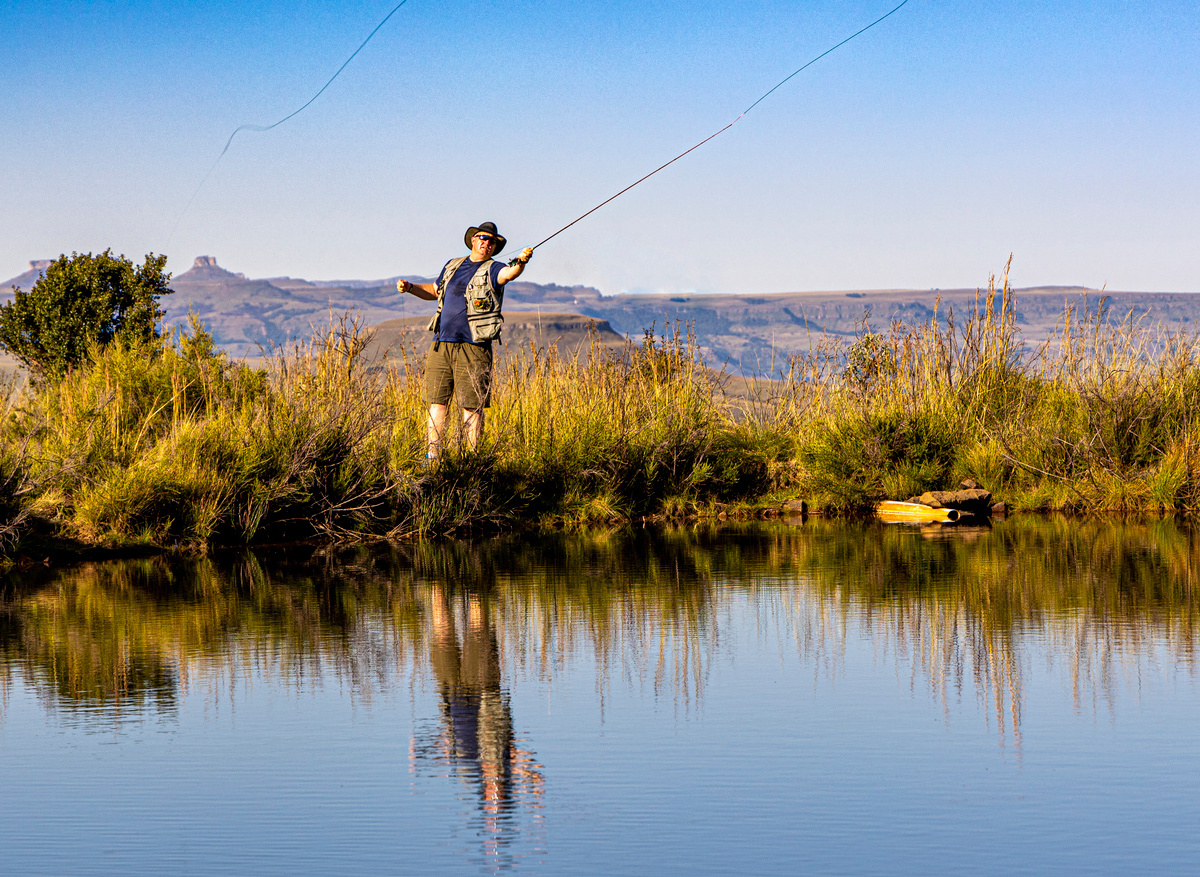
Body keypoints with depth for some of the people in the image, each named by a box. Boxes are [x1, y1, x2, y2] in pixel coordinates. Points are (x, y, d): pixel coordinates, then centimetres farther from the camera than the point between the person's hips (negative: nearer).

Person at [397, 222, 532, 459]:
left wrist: (520, 263, -44)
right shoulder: (453, 266, 18)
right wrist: (410, 287, 18)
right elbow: (434, 291, 33)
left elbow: (508, 274, -23)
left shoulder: (492, 270, 1)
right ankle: (432, 455, 9)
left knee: (472, 405, -5)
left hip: (473, 347, -5)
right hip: (441, 344, 5)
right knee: (437, 401, 5)